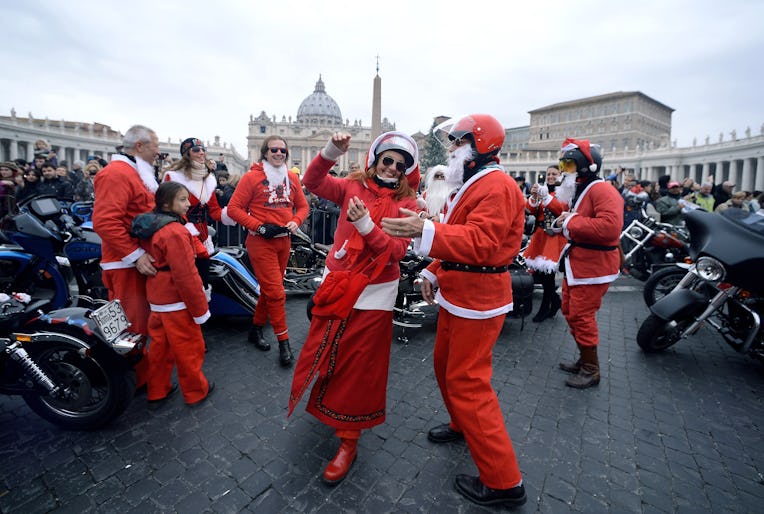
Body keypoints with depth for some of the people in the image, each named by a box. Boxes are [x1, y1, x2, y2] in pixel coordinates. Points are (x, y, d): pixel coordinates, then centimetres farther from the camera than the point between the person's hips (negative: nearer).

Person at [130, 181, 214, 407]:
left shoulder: (151, 226, 5)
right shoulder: (175, 232, -24)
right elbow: (185, 275, -25)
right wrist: (200, 309, -18)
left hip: (157, 299, 9)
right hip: (177, 302, -9)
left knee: (161, 345, 21)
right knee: (189, 347, 8)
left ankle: (157, 392, 36)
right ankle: (196, 391, 25)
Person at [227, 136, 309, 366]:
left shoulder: (292, 178, 9)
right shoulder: (252, 177, -5)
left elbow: (302, 206, 14)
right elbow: (234, 208, -8)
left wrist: (295, 222, -6)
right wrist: (259, 227, -16)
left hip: (284, 241, 6)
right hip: (261, 242, -5)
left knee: (270, 289, 15)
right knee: (275, 291, -7)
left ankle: (256, 328, 34)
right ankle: (283, 341, 5)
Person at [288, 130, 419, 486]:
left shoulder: (407, 204, -4)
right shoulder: (353, 186, 2)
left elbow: (397, 251, -15)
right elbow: (312, 183, -10)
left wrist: (366, 225, -28)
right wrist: (330, 152, -24)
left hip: (374, 294, -3)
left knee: (359, 367, 7)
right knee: (323, 352, 18)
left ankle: (349, 439, 28)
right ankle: (324, 405, 50)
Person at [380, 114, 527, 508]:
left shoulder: (496, 186, -16)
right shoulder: (471, 185, 19)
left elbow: (480, 242, -30)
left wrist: (425, 232, -38)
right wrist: (434, 273, 12)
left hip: (478, 301, -10)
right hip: (458, 295, 10)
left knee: (467, 383, -4)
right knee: (445, 365, 22)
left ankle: (504, 482, 12)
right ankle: (462, 425, 45)